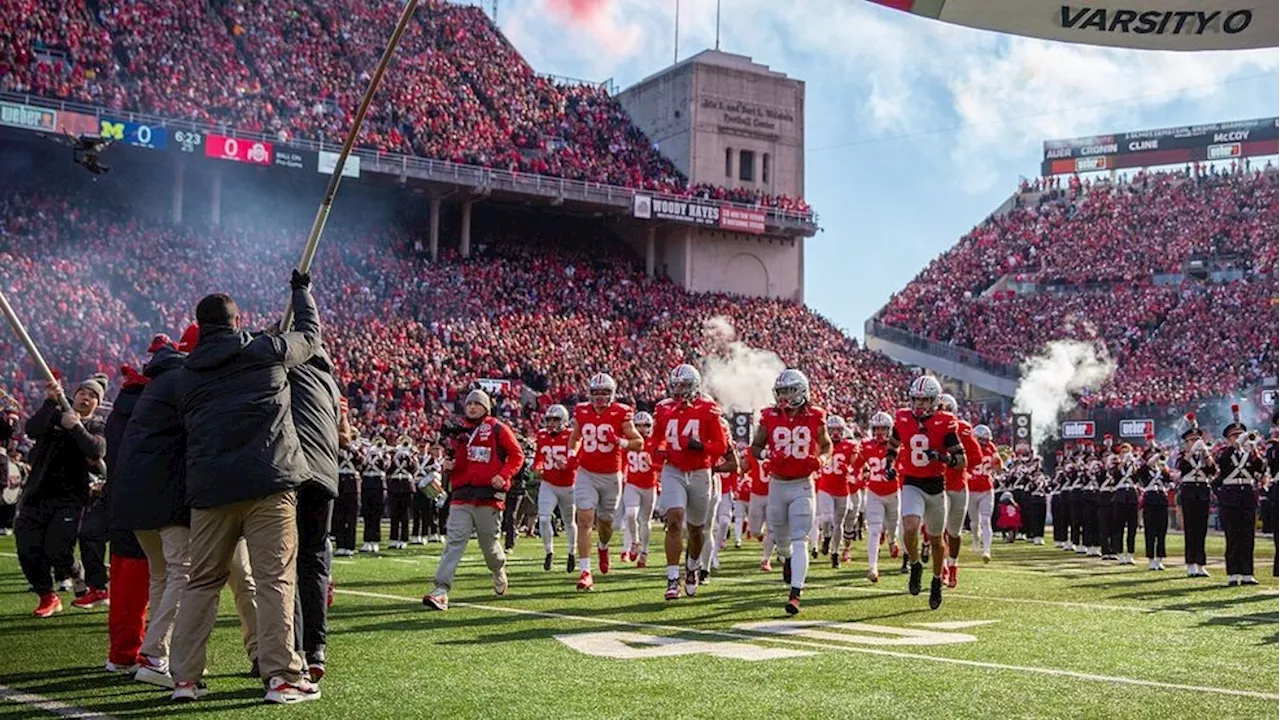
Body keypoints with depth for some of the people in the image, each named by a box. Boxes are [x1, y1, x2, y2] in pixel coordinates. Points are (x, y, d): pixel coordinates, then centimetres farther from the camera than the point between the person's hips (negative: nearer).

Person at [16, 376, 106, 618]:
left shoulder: (96, 427, 8)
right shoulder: (54, 415, 13)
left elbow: (97, 451, -14)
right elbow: (31, 430, -9)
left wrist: (76, 427, -23)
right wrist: (51, 402, -18)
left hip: (69, 499, -3)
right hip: (36, 495, 3)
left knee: (58, 552, -11)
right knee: (28, 550, -2)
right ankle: (48, 597, 18)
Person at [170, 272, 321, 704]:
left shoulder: (186, 375, 14)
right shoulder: (267, 351, 4)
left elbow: (188, 427, 18)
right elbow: (310, 334, 21)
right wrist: (302, 291, 38)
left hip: (209, 488, 4)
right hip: (268, 483, -4)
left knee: (203, 583, 13)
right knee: (275, 580, -2)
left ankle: (185, 678, 15)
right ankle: (282, 677, -3)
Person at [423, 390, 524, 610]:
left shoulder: (497, 429, 1)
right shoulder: (459, 430, 14)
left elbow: (517, 455, 2)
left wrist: (503, 476, -11)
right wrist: (449, 466, -1)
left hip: (489, 496, -3)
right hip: (462, 495, 3)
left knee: (489, 544, 8)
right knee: (454, 542, -9)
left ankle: (499, 571, 42)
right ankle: (441, 591, -16)